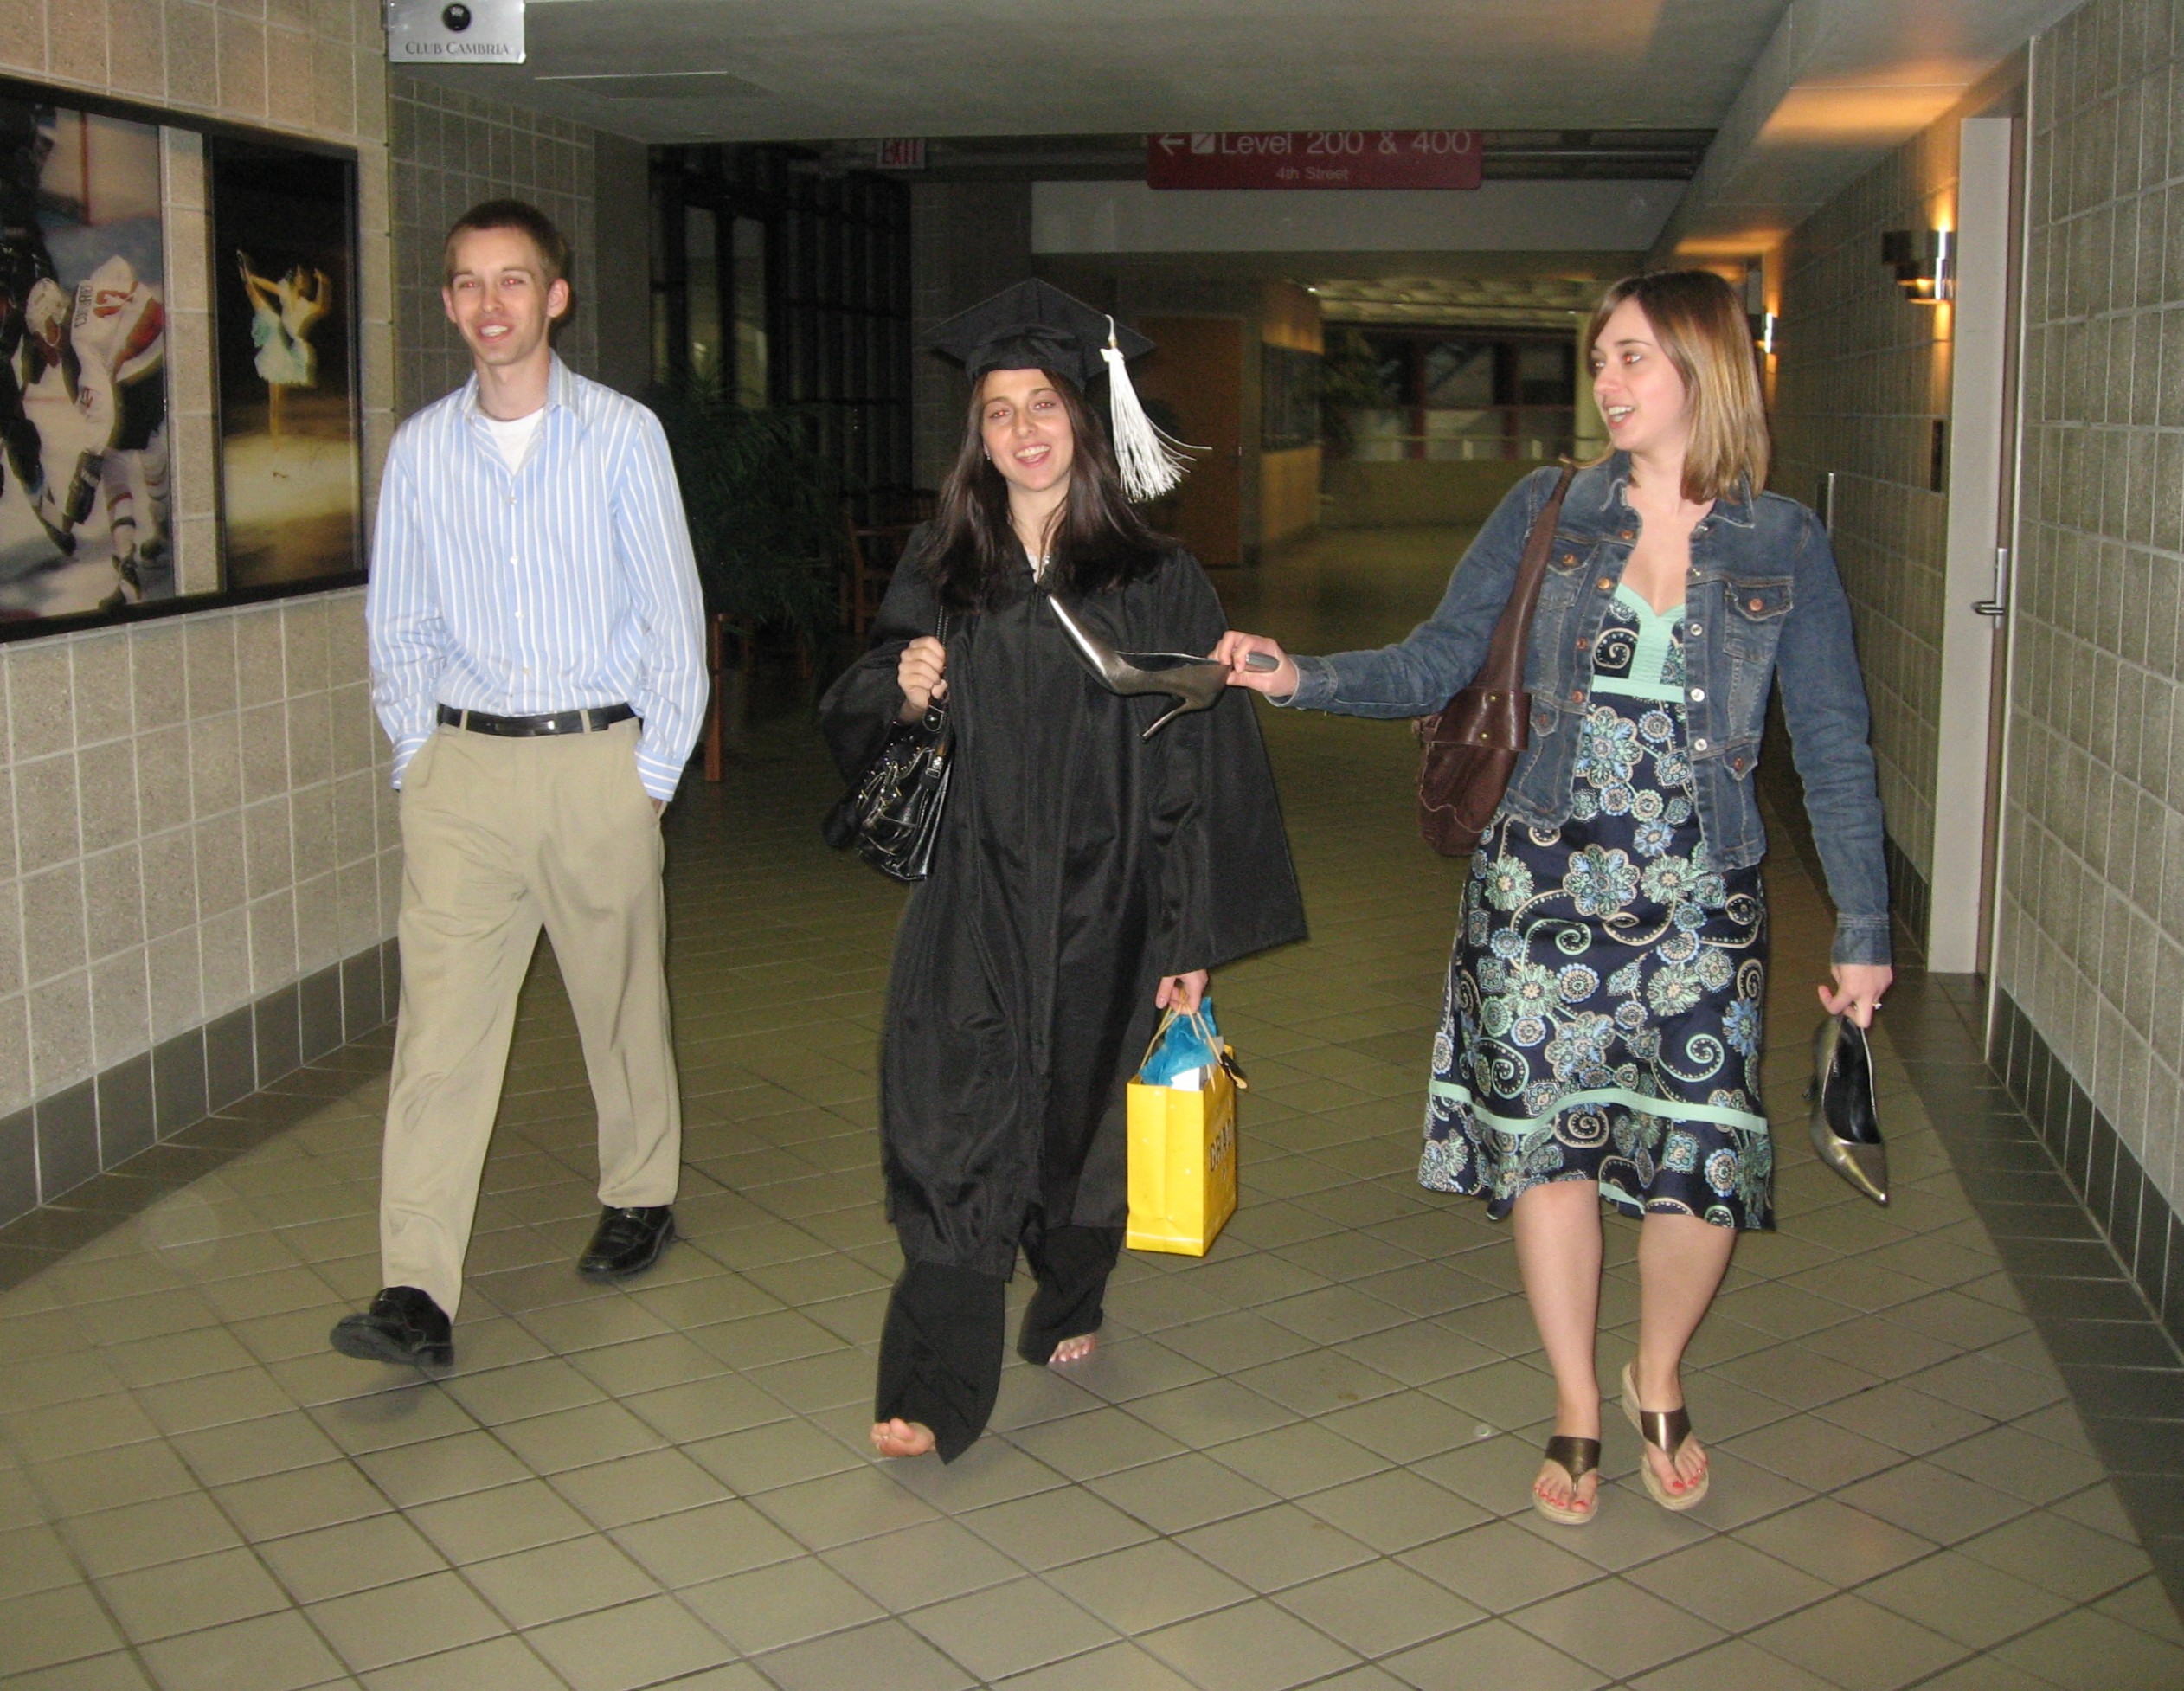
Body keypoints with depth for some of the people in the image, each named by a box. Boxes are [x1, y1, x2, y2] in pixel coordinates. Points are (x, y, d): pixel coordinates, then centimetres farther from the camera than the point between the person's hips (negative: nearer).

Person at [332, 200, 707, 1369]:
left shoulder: (623, 436, -1)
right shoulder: (420, 449, 6)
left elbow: (673, 615, 1)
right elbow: (401, 628, 12)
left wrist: (653, 772, -3)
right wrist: (418, 764, 4)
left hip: (599, 758, -1)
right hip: (464, 762, 1)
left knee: (622, 998, 11)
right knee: (441, 1014, -6)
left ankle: (640, 1197, 33)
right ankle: (417, 1290, -7)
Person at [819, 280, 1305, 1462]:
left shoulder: (1156, 582, -3)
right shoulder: (938, 573, 6)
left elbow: (1201, 762, -4)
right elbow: (855, 721, 12)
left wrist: (1195, 937, -8)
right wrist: (903, 692, -12)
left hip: (1103, 900, -1)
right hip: (972, 898, 1)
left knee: (1082, 1117, 13)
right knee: (951, 1126, -8)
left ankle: (1071, 1301, 39)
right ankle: (934, 1388, -5)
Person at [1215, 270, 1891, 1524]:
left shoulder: (1784, 545, 1)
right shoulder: (1549, 513, 3)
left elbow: (1834, 746, 3)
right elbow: (1437, 663, 2)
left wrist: (1864, 929, 1)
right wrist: (1302, 677, -15)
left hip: (1700, 898, -1)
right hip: (1545, 878, 1)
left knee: (1704, 1160, -5)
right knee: (1550, 1138, 4)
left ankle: (1660, 1384, 26)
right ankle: (1577, 1412, 26)